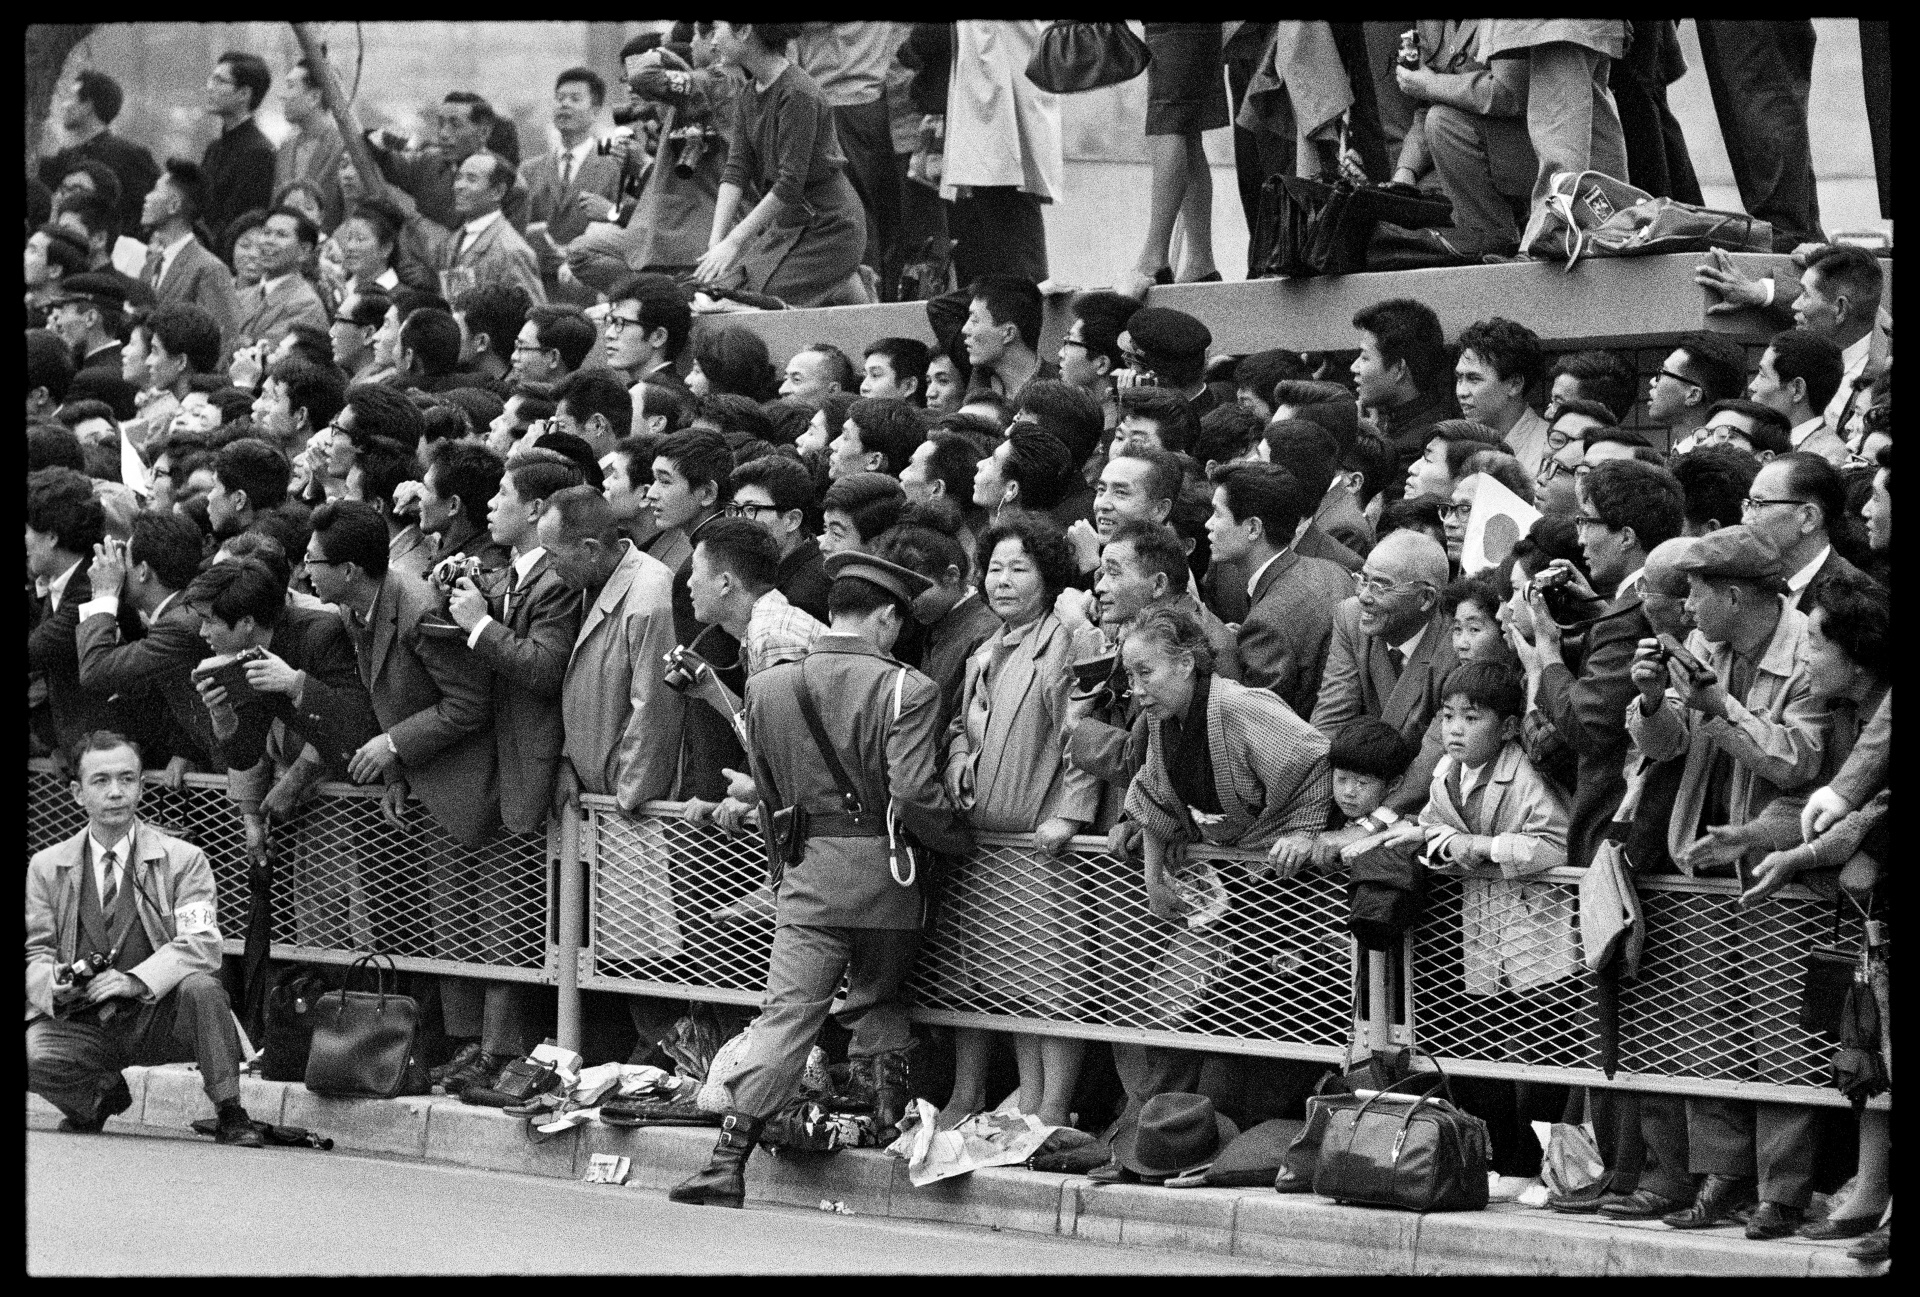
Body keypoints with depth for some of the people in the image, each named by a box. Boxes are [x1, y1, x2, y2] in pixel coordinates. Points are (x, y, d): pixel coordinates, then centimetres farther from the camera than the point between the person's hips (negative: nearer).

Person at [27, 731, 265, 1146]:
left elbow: (202, 944, -11)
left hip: (158, 1018, -1)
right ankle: (101, 1094, 5)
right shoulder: (46, 868, 8)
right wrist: (52, 984, -18)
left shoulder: (183, 860, 1)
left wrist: (136, 980, -27)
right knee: (32, 1054, -30)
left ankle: (230, 1115, -16)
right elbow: (36, 951, 7)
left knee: (200, 986, -34)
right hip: (82, 1025, 1)